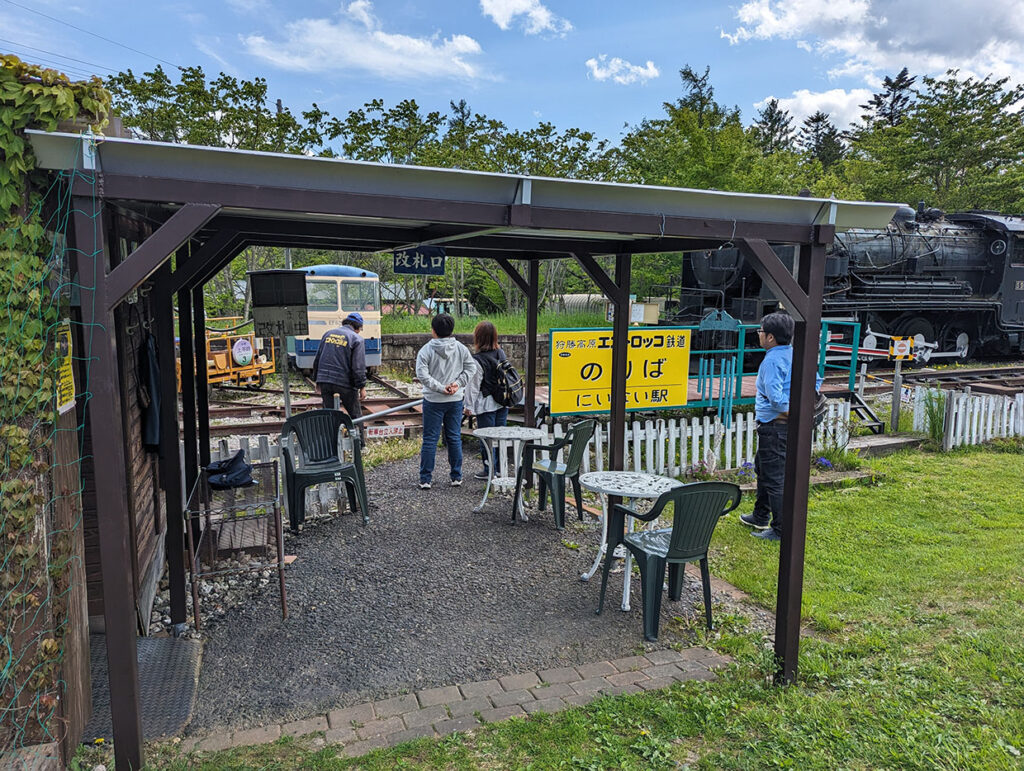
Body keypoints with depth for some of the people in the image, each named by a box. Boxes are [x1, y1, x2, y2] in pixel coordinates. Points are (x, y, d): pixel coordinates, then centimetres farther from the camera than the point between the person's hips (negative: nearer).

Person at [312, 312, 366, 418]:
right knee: (355, 415, 10)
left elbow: (317, 359, 16)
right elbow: (358, 366, -12)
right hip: (345, 382, -4)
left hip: (324, 381, 5)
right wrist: (362, 387, -8)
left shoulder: (328, 334, 13)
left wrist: (316, 380, 22)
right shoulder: (356, 339, -4)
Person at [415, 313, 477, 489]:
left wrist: (440, 388, -13)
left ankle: (425, 479, 8)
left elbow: (422, 374, -17)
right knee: (454, 438, 12)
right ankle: (456, 477, 18)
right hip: (455, 400, 3)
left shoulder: (426, 350, -10)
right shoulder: (461, 348, 0)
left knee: (430, 439, 4)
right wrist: (458, 383, -4)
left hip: (433, 401, -3)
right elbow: (471, 368, 1)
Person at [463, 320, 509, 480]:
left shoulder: (477, 360, -18)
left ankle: (489, 470, 12)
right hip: (503, 402, 7)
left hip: (486, 405, -7)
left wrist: (469, 405, -5)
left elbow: (473, 385, -14)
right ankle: (499, 468, 24)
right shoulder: (501, 353, 3)